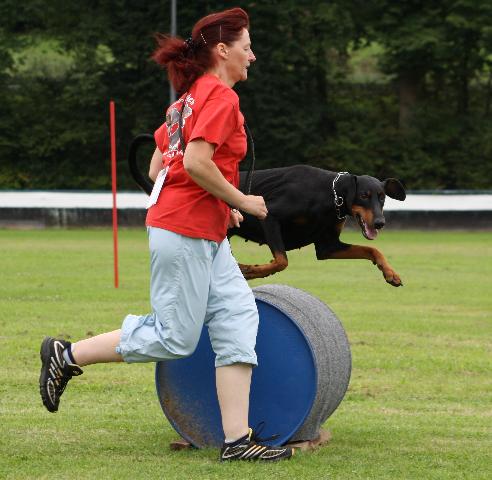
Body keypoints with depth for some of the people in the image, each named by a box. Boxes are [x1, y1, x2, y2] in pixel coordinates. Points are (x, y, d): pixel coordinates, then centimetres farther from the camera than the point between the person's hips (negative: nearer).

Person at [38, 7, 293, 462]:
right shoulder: (220, 96, -11)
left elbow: (157, 168, 18)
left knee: (238, 316, 3)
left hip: (206, 236, 10)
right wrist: (240, 200, -12)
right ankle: (67, 356, 7)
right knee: (175, 338, -4)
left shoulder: (191, 98, 18)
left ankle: (237, 439, -1)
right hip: (185, 232, -10)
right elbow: (196, 162, -24)